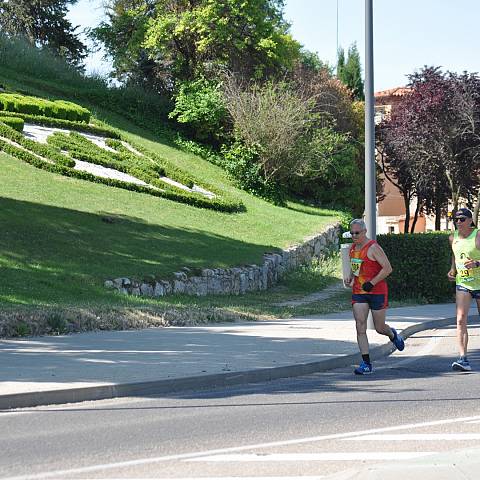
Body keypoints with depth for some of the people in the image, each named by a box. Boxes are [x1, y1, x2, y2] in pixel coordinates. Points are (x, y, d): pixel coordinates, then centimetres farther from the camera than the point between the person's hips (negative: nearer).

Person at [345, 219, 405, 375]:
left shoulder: (373, 248, -14)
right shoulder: (352, 248, 10)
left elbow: (387, 268, -17)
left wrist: (372, 283, -21)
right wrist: (350, 277, 7)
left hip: (377, 291, -6)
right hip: (358, 292, 6)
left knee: (379, 328, 6)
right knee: (360, 327, -7)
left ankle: (393, 335, 43)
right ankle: (366, 364, -6)